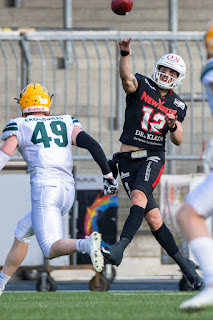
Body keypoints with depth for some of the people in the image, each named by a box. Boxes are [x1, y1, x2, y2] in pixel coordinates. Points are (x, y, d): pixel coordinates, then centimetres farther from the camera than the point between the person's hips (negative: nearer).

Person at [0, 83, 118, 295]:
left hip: (44, 189, -6)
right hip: (68, 191, 6)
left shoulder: (18, 127, 8)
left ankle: (86, 244, -44)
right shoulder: (66, 123, 18)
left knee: (51, 249, -14)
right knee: (22, 232, 25)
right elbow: (91, 143, 4)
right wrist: (108, 174, 3)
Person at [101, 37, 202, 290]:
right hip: (128, 159, 0)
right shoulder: (141, 86, 3)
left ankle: (119, 249, -45)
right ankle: (183, 263, 14)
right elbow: (126, 78, -21)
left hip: (153, 157, 0)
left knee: (139, 197, -30)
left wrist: (173, 126, -11)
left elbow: (178, 141, 13)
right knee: (152, 217, -1)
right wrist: (125, 54, -40)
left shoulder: (177, 106, 11)